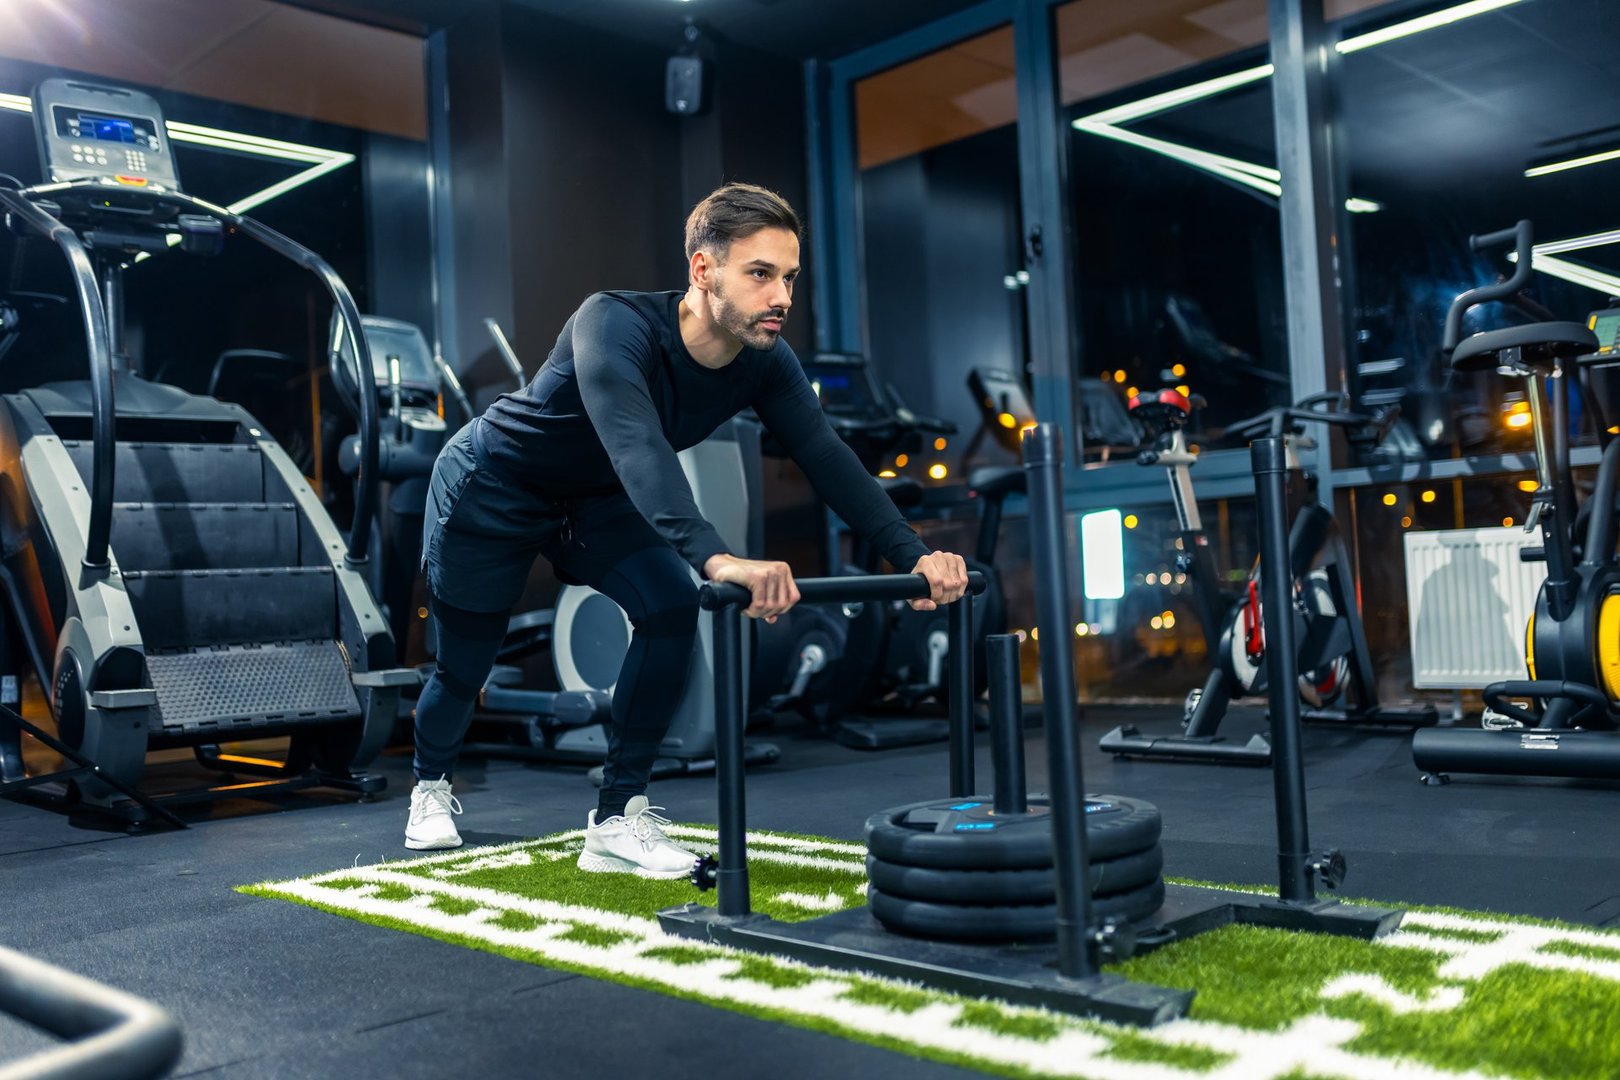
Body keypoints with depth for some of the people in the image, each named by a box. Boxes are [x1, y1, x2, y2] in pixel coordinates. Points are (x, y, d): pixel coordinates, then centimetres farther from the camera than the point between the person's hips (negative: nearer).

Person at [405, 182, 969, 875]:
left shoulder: (765, 362, -19)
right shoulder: (615, 326, -38)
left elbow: (828, 461, -24)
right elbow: (638, 448, -54)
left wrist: (913, 555, -38)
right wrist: (716, 559, -69)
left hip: (594, 498, 5)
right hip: (491, 488, -5)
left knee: (670, 608, -17)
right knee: (465, 661, 7)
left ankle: (618, 820, -6)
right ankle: (431, 786, 42)